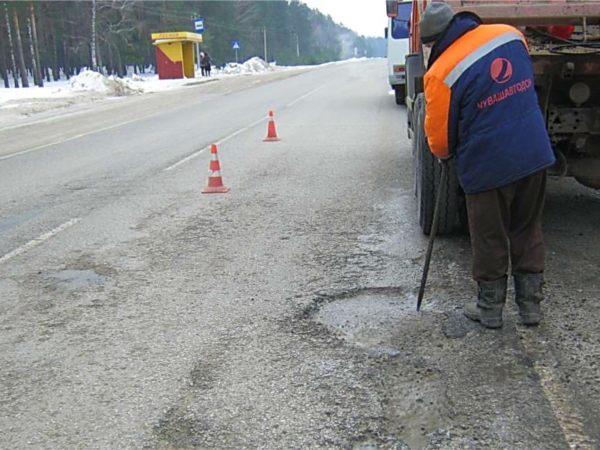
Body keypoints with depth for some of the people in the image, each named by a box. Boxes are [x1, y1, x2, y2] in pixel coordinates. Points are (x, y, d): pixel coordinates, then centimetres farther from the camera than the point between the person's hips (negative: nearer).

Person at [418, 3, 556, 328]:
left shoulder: (441, 73, -16)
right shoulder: (510, 34, 2)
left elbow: (439, 135, -7)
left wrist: (444, 155, 14)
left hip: (487, 165, -5)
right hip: (535, 154, 6)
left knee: (489, 240, 10)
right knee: (528, 232, 18)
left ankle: (489, 309, 24)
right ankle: (530, 304, 28)